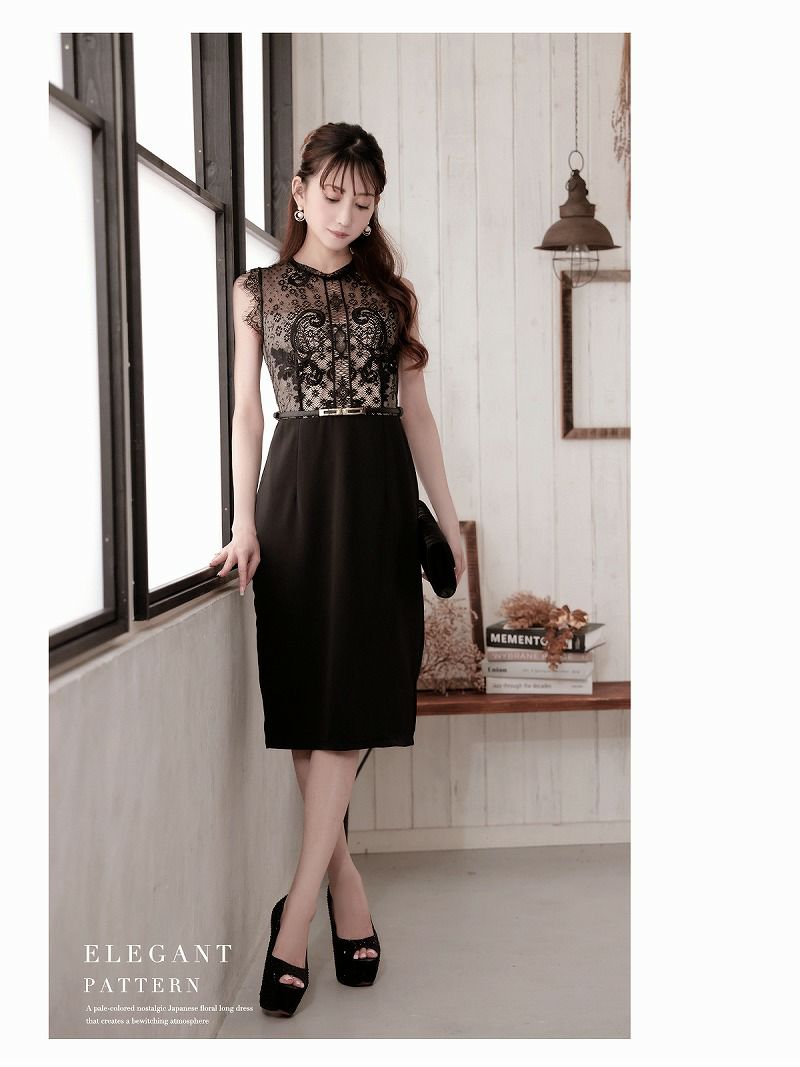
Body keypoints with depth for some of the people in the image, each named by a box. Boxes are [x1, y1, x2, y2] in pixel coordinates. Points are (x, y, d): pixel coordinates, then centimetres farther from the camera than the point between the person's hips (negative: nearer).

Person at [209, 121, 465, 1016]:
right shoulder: (258, 290, 9)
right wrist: (244, 522, -5)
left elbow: (415, 410, 11)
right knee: (305, 696, -2)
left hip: (380, 494, 0)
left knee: (349, 699, -7)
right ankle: (347, 894, 9)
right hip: (297, 488, 0)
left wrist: (446, 516, 8)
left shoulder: (390, 291, 11)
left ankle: (296, 916, -5)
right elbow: (247, 410, 5)